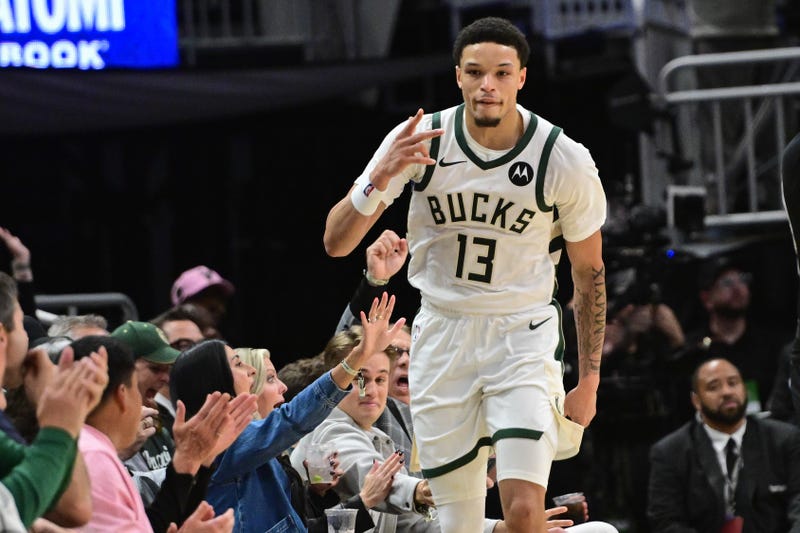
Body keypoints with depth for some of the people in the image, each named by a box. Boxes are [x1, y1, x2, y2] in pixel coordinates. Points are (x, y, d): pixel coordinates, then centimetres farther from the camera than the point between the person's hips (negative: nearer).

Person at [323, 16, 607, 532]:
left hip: (522, 336, -2)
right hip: (442, 334, 2)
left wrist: (590, 379, 4)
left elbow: (589, 271, 4)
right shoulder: (418, 141, -9)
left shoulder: (566, 161, -11)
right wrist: (381, 178, -28)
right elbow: (336, 243, -10)